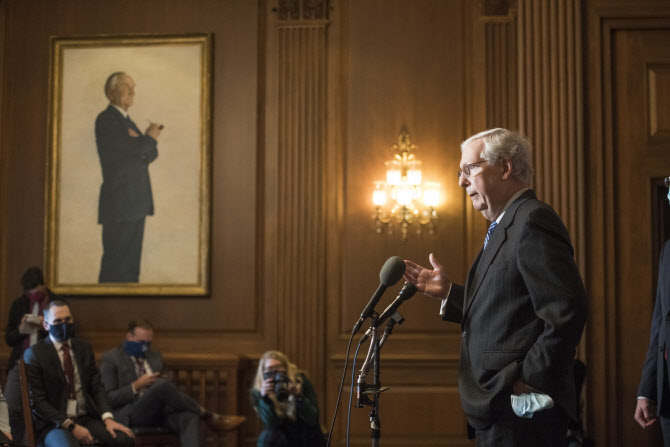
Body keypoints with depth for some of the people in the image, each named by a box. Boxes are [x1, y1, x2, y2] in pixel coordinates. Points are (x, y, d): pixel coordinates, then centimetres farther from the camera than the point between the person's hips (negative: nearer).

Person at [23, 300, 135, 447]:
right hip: (53, 424, -5)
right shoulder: (34, 354, -3)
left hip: (86, 418, 5)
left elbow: (97, 387, 10)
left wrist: (107, 418, -9)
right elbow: (37, 401, -7)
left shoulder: (84, 348, 13)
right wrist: (71, 426, -17)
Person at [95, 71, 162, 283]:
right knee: (116, 267, -8)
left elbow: (151, 153, 14)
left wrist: (141, 142, -8)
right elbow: (139, 148, -19)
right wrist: (150, 137, 2)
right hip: (119, 204, -9)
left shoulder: (126, 120, 21)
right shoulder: (106, 119, -9)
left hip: (136, 203, 9)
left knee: (131, 265, 11)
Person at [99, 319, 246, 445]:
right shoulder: (111, 358, 5)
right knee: (163, 385, -34)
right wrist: (136, 386, -13)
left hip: (161, 410, 5)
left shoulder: (155, 356, 24)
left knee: (189, 416, -31)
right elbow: (107, 398, -3)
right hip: (130, 414, -5)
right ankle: (210, 418, -17)